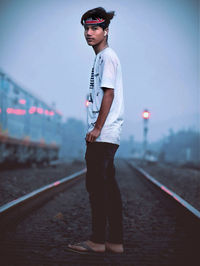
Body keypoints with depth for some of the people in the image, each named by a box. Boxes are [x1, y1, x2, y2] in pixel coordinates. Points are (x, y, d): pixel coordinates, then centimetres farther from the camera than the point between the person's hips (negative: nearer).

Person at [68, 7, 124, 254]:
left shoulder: (107, 56, -7)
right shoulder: (101, 58, 21)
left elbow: (109, 95, -16)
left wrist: (97, 128, -17)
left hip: (103, 134, -10)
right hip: (105, 135, 10)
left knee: (97, 184, -7)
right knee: (108, 185, 10)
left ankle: (98, 240, 0)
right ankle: (115, 241, 15)